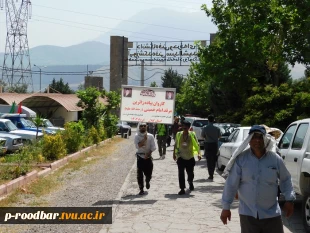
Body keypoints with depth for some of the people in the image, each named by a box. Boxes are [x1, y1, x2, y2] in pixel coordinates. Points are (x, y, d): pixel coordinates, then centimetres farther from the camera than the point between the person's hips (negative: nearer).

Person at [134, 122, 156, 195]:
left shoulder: (150, 136, -3)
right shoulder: (137, 136, -5)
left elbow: (153, 147, -4)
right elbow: (138, 146, -18)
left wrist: (148, 154, -15)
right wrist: (144, 139, -21)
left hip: (148, 157, 1)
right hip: (140, 157, -1)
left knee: (148, 173, 7)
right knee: (139, 174, -1)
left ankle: (147, 181, 41)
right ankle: (141, 189, 9)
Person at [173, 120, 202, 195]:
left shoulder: (192, 134, -5)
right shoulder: (179, 134, -1)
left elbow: (197, 144, -5)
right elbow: (176, 145, 10)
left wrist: (199, 153, -16)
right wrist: (174, 154, 11)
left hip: (190, 157, 0)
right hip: (181, 157, 0)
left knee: (190, 173, 10)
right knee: (181, 174, -8)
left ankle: (190, 182, 43)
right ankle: (182, 189, -3)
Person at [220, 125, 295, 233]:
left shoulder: (276, 159, -3)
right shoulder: (240, 159, -8)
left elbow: (285, 179, 12)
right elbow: (231, 184, -6)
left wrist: (289, 200, 5)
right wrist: (226, 207, -6)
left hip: (272, 214, 2)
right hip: (248, 214, -1)